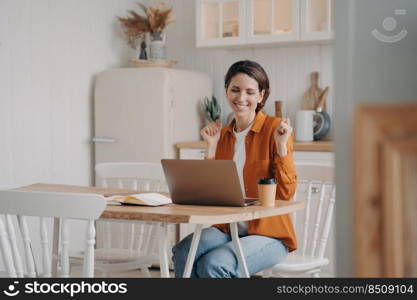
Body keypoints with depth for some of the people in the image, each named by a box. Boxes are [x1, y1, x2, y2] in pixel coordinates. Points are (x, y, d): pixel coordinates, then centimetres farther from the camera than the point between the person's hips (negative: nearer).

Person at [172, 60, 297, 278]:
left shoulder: (275, 129, -4)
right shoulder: (222, 135, 11)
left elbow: (286, 194, -8)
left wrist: (281, 145, -18)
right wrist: (211, 147, 0)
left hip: (268, 235, -4)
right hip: (227, 230, 5)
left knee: (213, 264, -30)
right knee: (183, 253, -26)